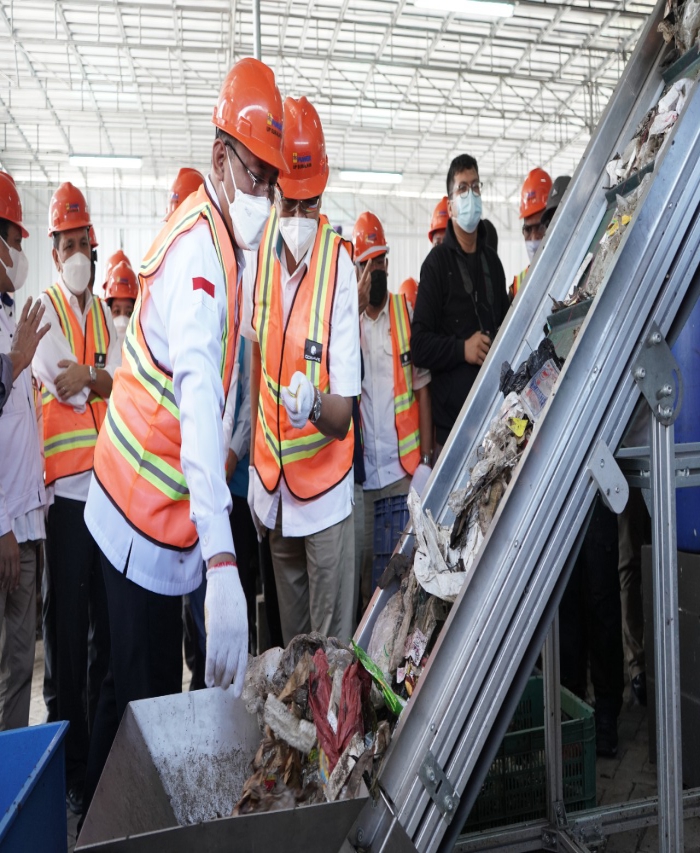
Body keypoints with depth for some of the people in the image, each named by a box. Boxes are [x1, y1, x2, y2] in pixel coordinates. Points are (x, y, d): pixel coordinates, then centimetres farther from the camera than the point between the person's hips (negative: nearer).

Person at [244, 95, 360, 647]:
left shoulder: (340, 267, -18)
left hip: (325, 487, -5)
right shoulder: (262, 248, -2)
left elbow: (344, 414, -20)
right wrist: (256, 465, 10)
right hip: (273, 486, 5)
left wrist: (314, 403, -43)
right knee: (289, 635, 22)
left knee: (333, 644, 9)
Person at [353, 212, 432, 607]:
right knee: (362, 560, 8)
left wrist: (426, 457, -5)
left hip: (405, 462, -1)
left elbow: (422, 388, 2)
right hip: (362, 466, 1)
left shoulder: (406, 312, 4)